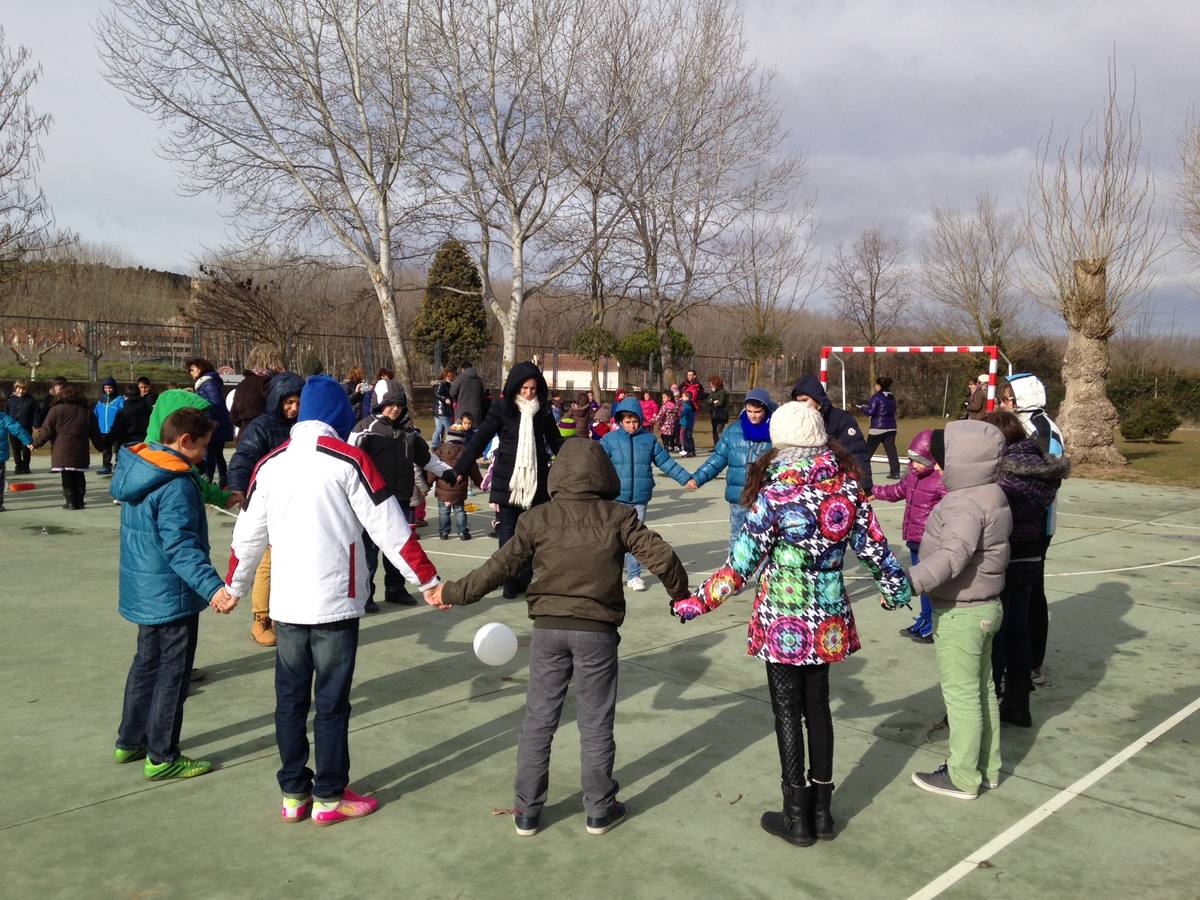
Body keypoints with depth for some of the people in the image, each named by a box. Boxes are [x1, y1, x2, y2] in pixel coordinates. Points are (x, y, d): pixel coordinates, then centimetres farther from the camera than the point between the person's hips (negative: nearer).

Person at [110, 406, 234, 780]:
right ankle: (162, 757, 12)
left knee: (146, 663, 23)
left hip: (144, 590, 10)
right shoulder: (176, 485, -24)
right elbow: (180, 546, -31)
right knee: (173, 673, 2)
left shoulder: (137, 467, 5)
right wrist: (212, 586, -41)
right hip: (172, 595, -9)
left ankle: (130, 741, 35)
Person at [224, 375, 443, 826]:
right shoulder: (348, 460, -10)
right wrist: (429, 581, -4)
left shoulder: (270, 464, 6)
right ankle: (328, 798, 16)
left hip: (286, 603, 5)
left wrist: (233, 589, 28)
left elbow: (247, 536, 13)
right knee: (332, 703, 6)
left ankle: (294, 794, 24)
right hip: (334, 602, -5)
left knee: (290, 699, 14)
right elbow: (390, 530, -11)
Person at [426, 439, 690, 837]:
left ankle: (527, 812, 21)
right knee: (595, 725, 11)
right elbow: (661, 557, -5)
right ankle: (599, 810, 23)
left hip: (548, 629, 1)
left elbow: (500, 567, 0)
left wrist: (454, 592, 12)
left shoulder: (538, 518, -1)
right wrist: (682, 594, 13)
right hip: (597, 631, -1)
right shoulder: (618, 517, -3)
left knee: (538, 721, 12)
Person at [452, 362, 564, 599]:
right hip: (508, 480, -2)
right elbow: (480, 440, -7)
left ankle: (525, 579, 16)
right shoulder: (502, 409, -5)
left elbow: (556, 443, 13)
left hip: (536, 481, 2)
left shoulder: (543, 413, 4)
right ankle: (510, 581, 11)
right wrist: (459, 470, -12)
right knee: (508, 531, 3)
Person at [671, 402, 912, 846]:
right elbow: (874, 546, 3)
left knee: (788, 713, 9)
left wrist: (694, 602, -5)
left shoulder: (773, 495, -17)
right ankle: (821, 812, 28)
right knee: (818, 708, 18)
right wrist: (896, 588, 20)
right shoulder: (847, 485, -4)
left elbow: (740, 566, -15)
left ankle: (797, 817, 20)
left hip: (784, 623, -5)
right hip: (829, 621, 5)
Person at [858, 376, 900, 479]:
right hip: (891, 428, 6)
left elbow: (871, 412, -15)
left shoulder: (876, 396, -10)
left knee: (868, 451, 6)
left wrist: (862, 409, 6)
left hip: (878, 428, -6)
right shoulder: (892, 397, 11)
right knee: (891, 450, 2)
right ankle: (895, 472, -4)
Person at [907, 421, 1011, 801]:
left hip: (959, 615, -10)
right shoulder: (991, 497, 8)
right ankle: (987, 767, 34)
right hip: (985, 606, 10)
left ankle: (963, 777, 16)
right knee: (982, 689, 20)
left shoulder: (965, 505, -25)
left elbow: (952, 555, -40)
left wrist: (910, 581, -50)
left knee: (961, 694, 3)